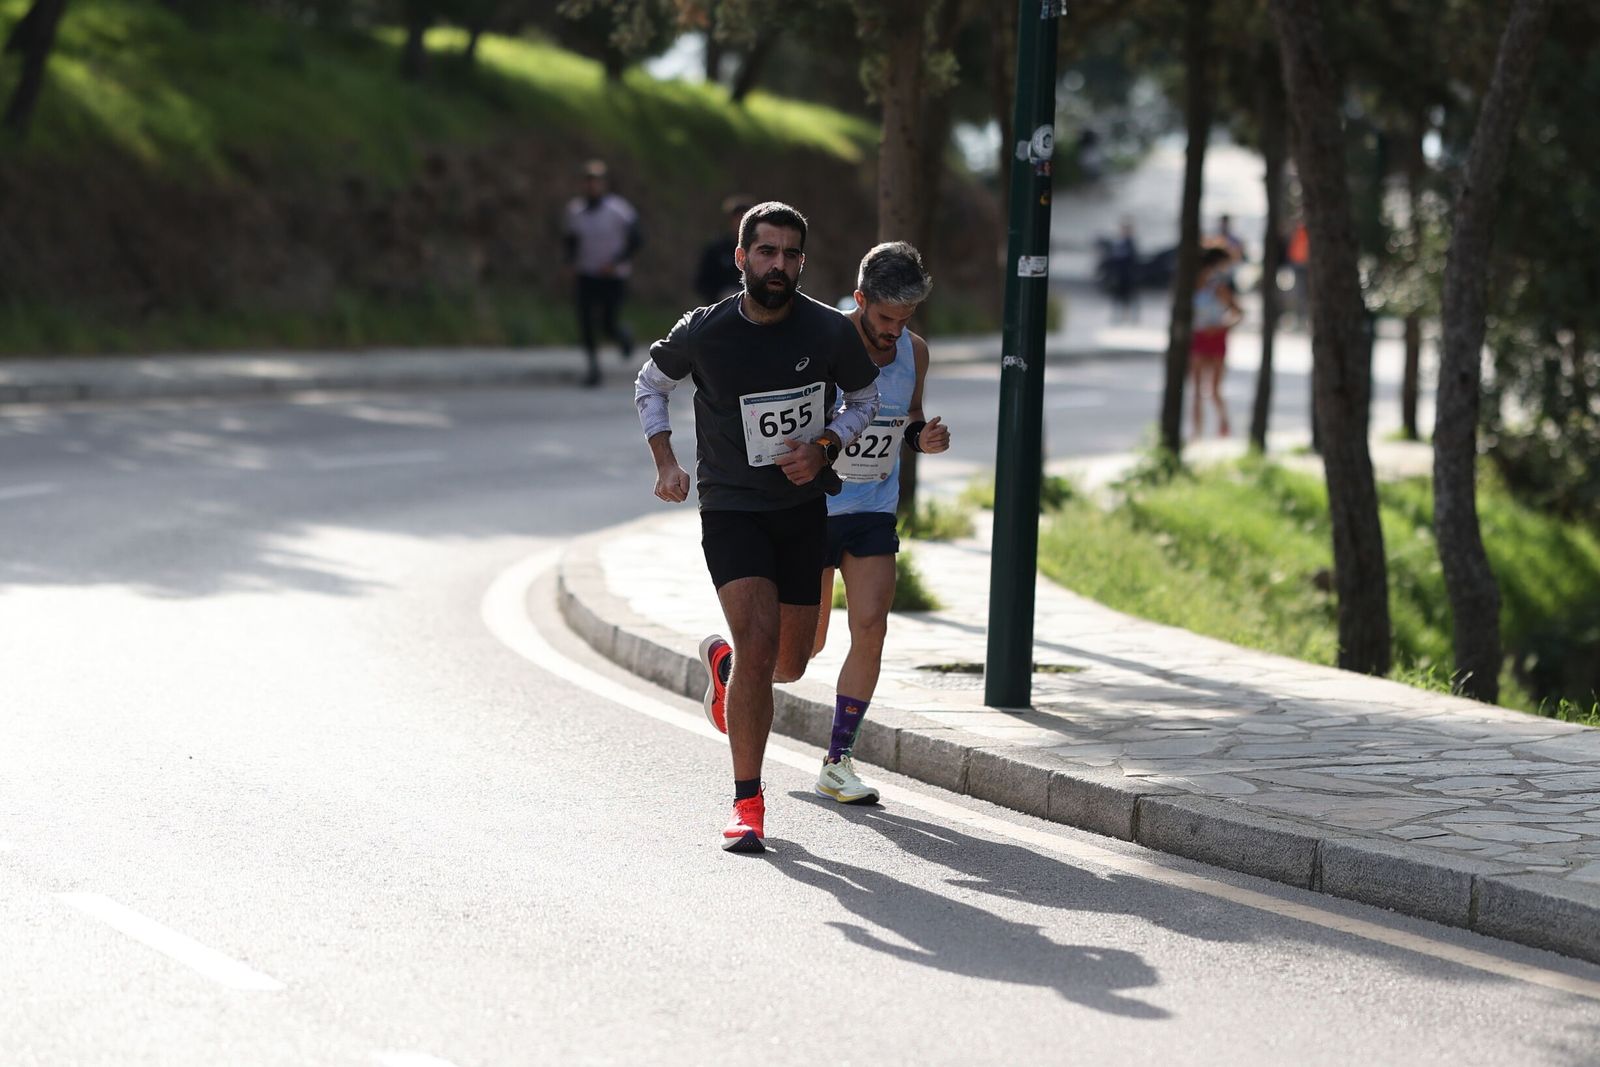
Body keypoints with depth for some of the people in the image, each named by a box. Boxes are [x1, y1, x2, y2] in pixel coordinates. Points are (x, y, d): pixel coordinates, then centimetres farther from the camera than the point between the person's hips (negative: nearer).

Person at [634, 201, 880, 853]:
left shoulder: (831, 333, -9)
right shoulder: (704, 332, -11)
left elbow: (864, 397, 10)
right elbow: (651, 383, 10)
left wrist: (823, 448, -8)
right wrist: (665, 462, -2)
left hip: (803, 510, 3)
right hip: (730, 509, -3)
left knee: (789, 664, 11)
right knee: (759, 642, -20)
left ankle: (721, 658, 49)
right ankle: (747, 804, -11)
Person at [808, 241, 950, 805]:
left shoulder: (914, 351, -1)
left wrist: (925, 437, -7)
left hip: (875, 511, 4)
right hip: (812, 507, -4)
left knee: (870, 629, -9)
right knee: (807, 643, 2)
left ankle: (837, 764, 1)